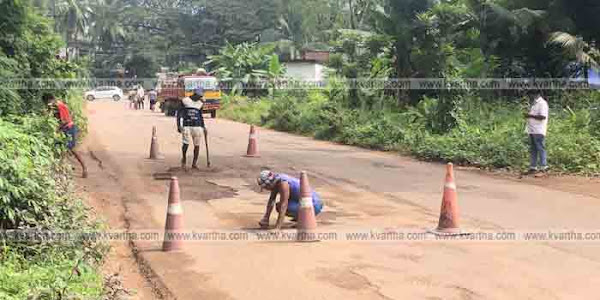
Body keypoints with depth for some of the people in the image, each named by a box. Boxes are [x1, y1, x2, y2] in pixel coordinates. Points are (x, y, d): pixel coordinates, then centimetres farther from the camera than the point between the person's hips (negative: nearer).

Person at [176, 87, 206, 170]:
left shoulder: (200, 103, 13)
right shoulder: (185, 101, 1)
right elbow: (179, 113, 1)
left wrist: (203, 127, 16)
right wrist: (179, 125, -7)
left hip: (197, 126, 3)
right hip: (186, 126, -3)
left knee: (197, 145, 0)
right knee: (186, 143, -13)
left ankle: (194, 163, 11)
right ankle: (184, 159, 13)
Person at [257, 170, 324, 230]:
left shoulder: (283, 183, -25)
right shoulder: (275, 181, 2)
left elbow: (283, 205, -29)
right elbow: (271, 200, 4)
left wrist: (277, 228, -30)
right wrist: (265, 220, -2)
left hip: (313, 206, -10)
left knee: (279, 207, -20)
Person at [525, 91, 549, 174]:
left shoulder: (542, 103, -9)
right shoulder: (533, 103, 19)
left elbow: (543, 116, -19)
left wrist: (530, 115, -17)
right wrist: (528, 115, 7)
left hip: (539, 131, -9)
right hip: (531, 130, 9)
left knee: (541, 149, -7)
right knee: (532, 150, 10)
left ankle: (543, 167, -4)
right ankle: (533, 167, 15)